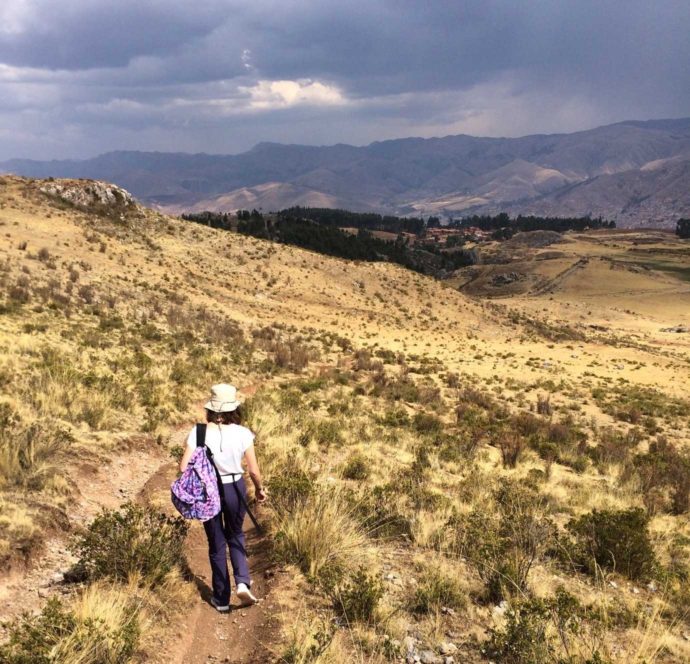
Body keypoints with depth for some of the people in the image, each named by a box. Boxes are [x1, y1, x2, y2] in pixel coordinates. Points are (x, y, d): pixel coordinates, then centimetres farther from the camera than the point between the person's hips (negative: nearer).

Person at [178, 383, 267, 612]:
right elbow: (254, 470, -8)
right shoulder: (242, 433, -13)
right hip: (235, 489, 0)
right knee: (235, 535, 25)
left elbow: (184, 467, -15)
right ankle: (242, 582, 5)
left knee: (216, 543, 17)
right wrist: (259, 489, 11)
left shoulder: (199, 432, -13)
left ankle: (221, 599, 26)